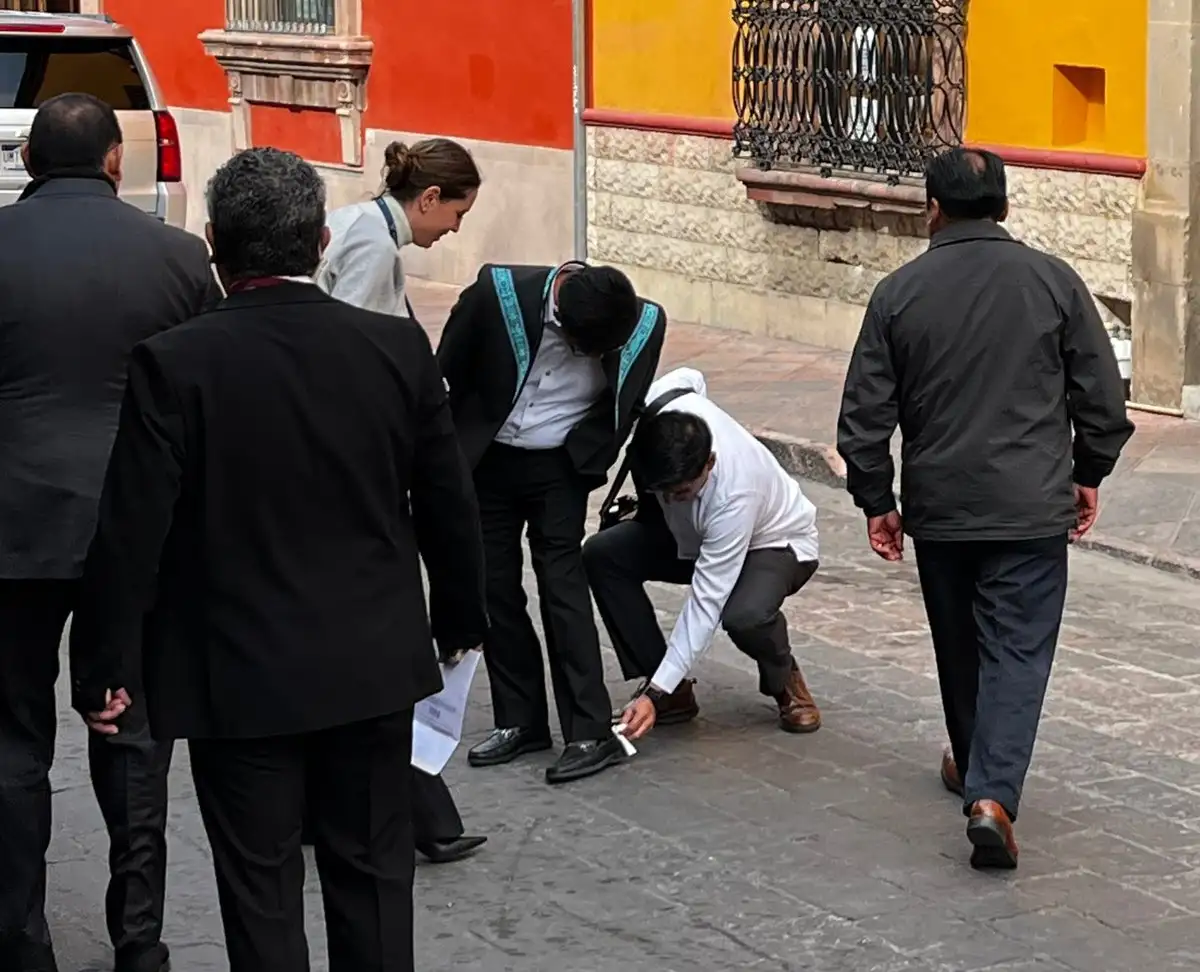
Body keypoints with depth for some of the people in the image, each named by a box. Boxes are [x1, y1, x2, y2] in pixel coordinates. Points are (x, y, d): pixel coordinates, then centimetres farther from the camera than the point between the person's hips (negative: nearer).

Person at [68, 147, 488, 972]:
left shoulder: (174, 365, -14)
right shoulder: (398, 347, -5)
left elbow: (131, 533, -13)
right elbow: (449, 503, 3)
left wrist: (106, 666, -3)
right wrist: (461, 619, 18)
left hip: (240, 677, -3)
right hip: (375, 664, 3)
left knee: (261, 887, 8)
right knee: (373, 870, 14)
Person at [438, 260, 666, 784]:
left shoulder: (644, 324, -17)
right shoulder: (499, 292, -22)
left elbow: (622, 407, 1)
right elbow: (448, 375, -7)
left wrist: (585, 462, -5)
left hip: (559, 469, -1)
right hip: (487, 460, 1)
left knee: (562, 586, -9)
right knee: (494, 588, 5)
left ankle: (591, 733, -6)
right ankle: (521, 721, 17)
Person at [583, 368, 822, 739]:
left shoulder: (734, 495, -43)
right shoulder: (660, 417, -30)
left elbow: (705, 604, -39)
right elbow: (689, 378, -2)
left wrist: (655, 694, -40)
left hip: (774, 543, -7)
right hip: (693, 530, 7)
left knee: (744, 616, -40)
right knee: (602, 554, -16)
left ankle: (784, 681, -2)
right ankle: (675, 692, -9)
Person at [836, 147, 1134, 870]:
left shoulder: (899, 294, -2)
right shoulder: (1053, 282, -4)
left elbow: (865, 415, 0)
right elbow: (1103, 396, -1)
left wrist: (876, 501, 11)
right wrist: (1089, 474, 14)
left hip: (939, 507, 2)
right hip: (1032, 510, -2)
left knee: (960, 645, 20)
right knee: (1018, 650, -2)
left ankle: (975, 768, 35)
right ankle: (993, 793, -16)